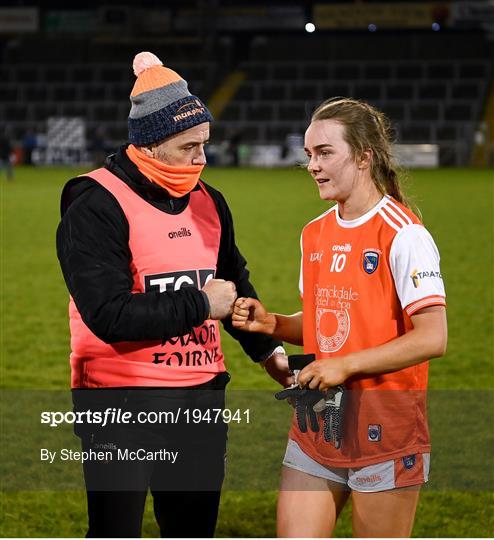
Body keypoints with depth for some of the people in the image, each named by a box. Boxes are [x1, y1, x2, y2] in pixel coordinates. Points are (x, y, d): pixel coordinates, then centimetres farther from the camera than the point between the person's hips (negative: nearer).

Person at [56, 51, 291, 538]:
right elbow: (109, 315, -23)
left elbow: (235, 284, 26)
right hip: (120, 404, -7)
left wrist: (267, 351, 15)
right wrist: (199, 305, -15)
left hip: (201, 396, 7)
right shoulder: (97, 206, -13)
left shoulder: (208, 201, 10)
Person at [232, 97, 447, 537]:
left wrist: (346, 365, -19)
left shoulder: (402, 234, -13)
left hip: (384, 424, -6)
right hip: (317, 417, 7)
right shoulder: (316, 234, 11)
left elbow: (432, 338, -19)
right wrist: (272, 324, 2)